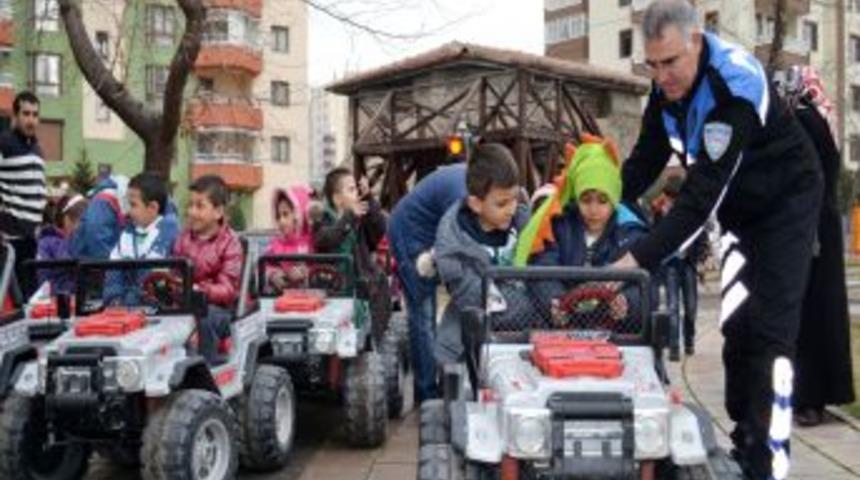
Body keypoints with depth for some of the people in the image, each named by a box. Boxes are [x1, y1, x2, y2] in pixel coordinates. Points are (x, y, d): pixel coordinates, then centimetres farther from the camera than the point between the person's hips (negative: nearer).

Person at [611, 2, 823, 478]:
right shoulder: (667, 84, -9)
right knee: (736, 325, 9)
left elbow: (702, 194, -38)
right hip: (738, 208, 8)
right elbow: (644, 163, 0)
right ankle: (743, 441, 20)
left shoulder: (736, 82, -33)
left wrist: (637, 259, -42)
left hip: (785, 201, -7)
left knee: (768, 330, -13)